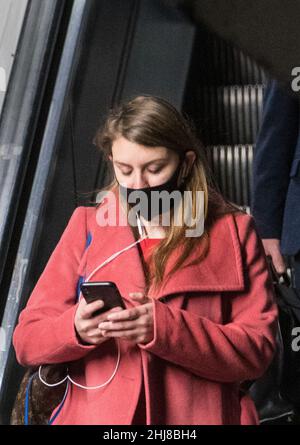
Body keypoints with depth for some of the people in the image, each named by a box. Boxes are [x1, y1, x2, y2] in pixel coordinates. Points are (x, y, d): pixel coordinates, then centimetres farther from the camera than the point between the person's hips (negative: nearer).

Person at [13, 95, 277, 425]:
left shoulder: (233, 232, 4)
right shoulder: (87, 226, 6)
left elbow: (257, 348, -4)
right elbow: (26, 341, 3)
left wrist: (165, 328, -18)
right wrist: (75, 328, -18)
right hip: (94, 415, 1)